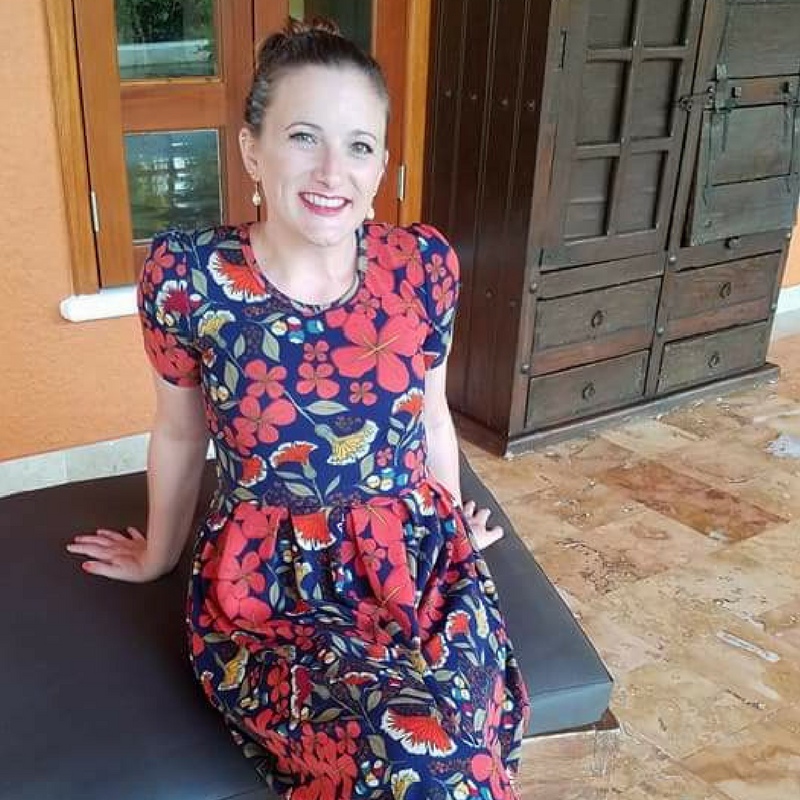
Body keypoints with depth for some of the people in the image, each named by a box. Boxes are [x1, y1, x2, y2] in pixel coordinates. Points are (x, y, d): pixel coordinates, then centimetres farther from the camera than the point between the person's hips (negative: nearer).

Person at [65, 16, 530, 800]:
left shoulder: (424, 263, -6)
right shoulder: (186, 274, -12)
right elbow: (179, 432, 4)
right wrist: (158, 551, 19)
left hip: (414, 558, 3)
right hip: (265, 578, -2)